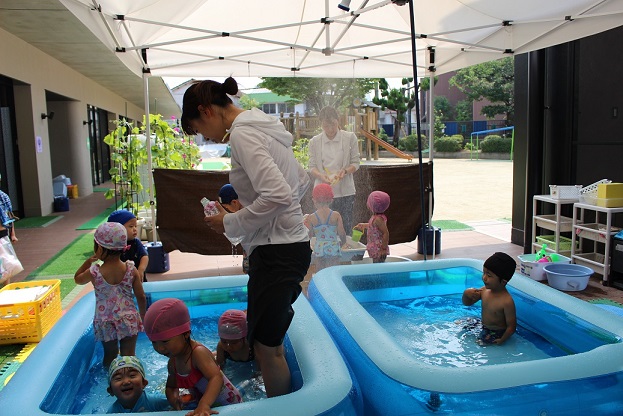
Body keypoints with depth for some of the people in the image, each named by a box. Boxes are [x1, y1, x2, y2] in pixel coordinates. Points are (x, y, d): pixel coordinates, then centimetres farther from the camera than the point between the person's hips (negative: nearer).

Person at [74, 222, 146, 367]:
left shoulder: (94, 273, -15)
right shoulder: (131, 269, -11)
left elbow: (77, 278, 10)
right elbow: (141, 296, -4)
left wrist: (89, 260, 6)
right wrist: (142, 313, 12)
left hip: (105, 322, 0)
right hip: (129, 320, 0)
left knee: (110, 354, 19)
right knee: (129, 355, 9)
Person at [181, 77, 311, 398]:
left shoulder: (242, 134, -16)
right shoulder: (262, 127, 13)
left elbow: (277, 195, -28)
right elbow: (301, 180, 21)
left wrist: (230, 223, -15)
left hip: (276, 251, -10)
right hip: (289, 243, 10)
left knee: (266, 346, 4)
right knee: (270, 341, 20)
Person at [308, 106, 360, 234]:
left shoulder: (350, 138, 3)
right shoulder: (314, 142, 5)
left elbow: (355, 162, 6)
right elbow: (312, 167, 4)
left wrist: (345, 170, -16)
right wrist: (321, 176, -17)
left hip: (345, 191, 0)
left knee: (345, 230, 2)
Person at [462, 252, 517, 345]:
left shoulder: (507, 301, -29)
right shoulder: (484, 290, -8)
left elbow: (511, 327, -22)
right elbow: (467, 303, 6)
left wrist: (501, 341, -19)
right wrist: (466, 293, -15)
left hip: (495, 334, -7)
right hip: (482, 327, 7)